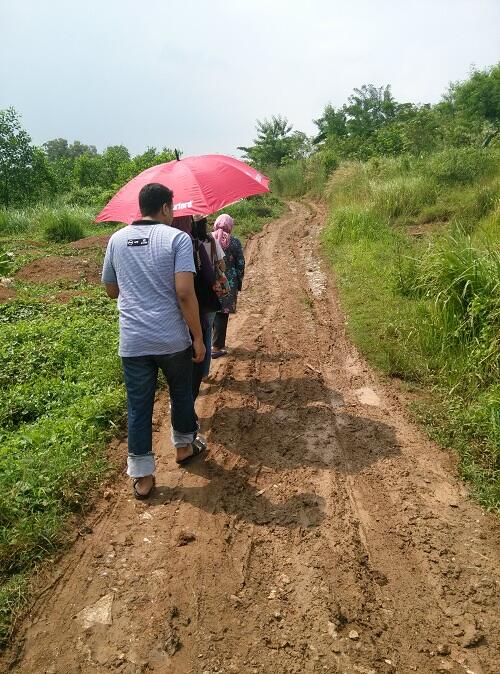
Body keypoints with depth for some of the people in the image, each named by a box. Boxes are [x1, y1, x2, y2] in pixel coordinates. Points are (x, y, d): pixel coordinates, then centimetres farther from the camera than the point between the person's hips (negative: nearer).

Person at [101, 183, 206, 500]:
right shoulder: (177, 238, -8)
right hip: (173, 340, -2)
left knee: (139, 407, 11)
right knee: (181, 394, 22)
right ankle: (184, 446, 42)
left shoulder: (117, 239, 6)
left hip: (132, 343, 3)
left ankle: (142, 476, 21)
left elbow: (112, 290, 14)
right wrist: (198, 337, -10)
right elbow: (185, 292, -18)